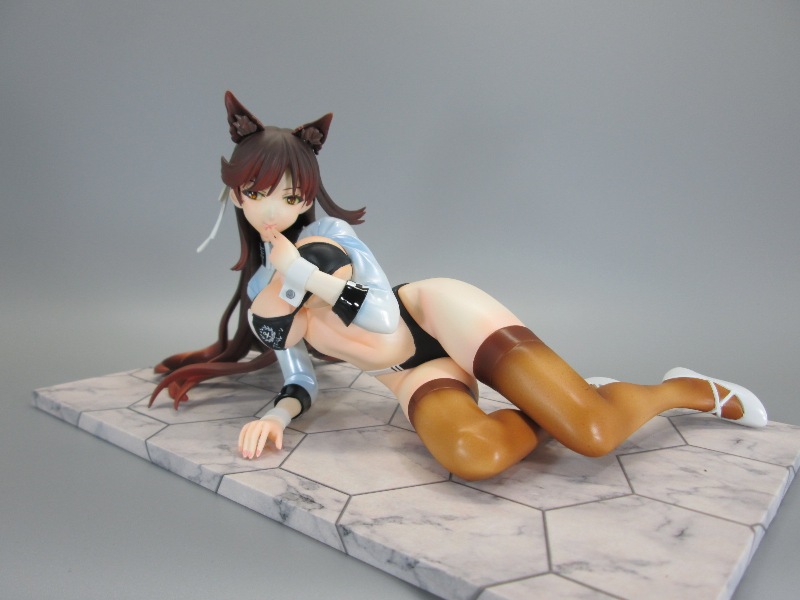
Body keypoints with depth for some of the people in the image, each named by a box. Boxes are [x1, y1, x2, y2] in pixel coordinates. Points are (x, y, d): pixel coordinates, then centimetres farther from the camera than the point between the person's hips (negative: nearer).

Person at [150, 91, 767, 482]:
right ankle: (549, 413, -1)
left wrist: (308, 274, -17)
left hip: (440, 314, -3)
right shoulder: (256, 297, 15)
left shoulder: (328, 233, 1)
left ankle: (686, 388, 10)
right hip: (415, 376, 4)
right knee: (472, 455, -34)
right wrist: (277, 415, -9)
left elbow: (383, 319, -10)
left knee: (595, 434, -23)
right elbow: (301, 380, 12)